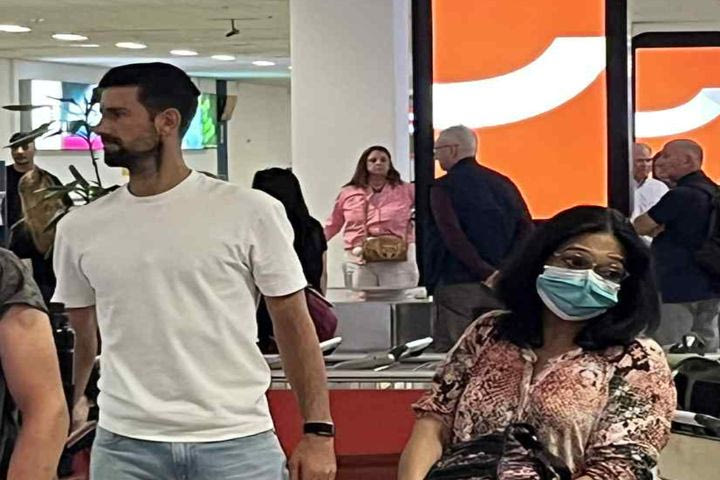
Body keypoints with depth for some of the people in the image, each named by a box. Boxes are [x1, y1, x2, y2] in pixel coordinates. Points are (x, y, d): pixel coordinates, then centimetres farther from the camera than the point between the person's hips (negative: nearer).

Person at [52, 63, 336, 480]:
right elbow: (78, 340, 14)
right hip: (124, 447, 2)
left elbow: (293, 324, -1)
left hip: (239, 444, -2)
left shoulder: (251, 213, -4)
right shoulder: (81, 229, 5)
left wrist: (318, 431, -5)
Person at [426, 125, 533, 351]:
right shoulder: (503, 183, 11)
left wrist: (486, 272, -16)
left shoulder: (442, 188, -4)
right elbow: (526, 229, 1)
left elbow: (453, 237, -16)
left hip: (457, 284, -5)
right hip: (502, 286, 5)